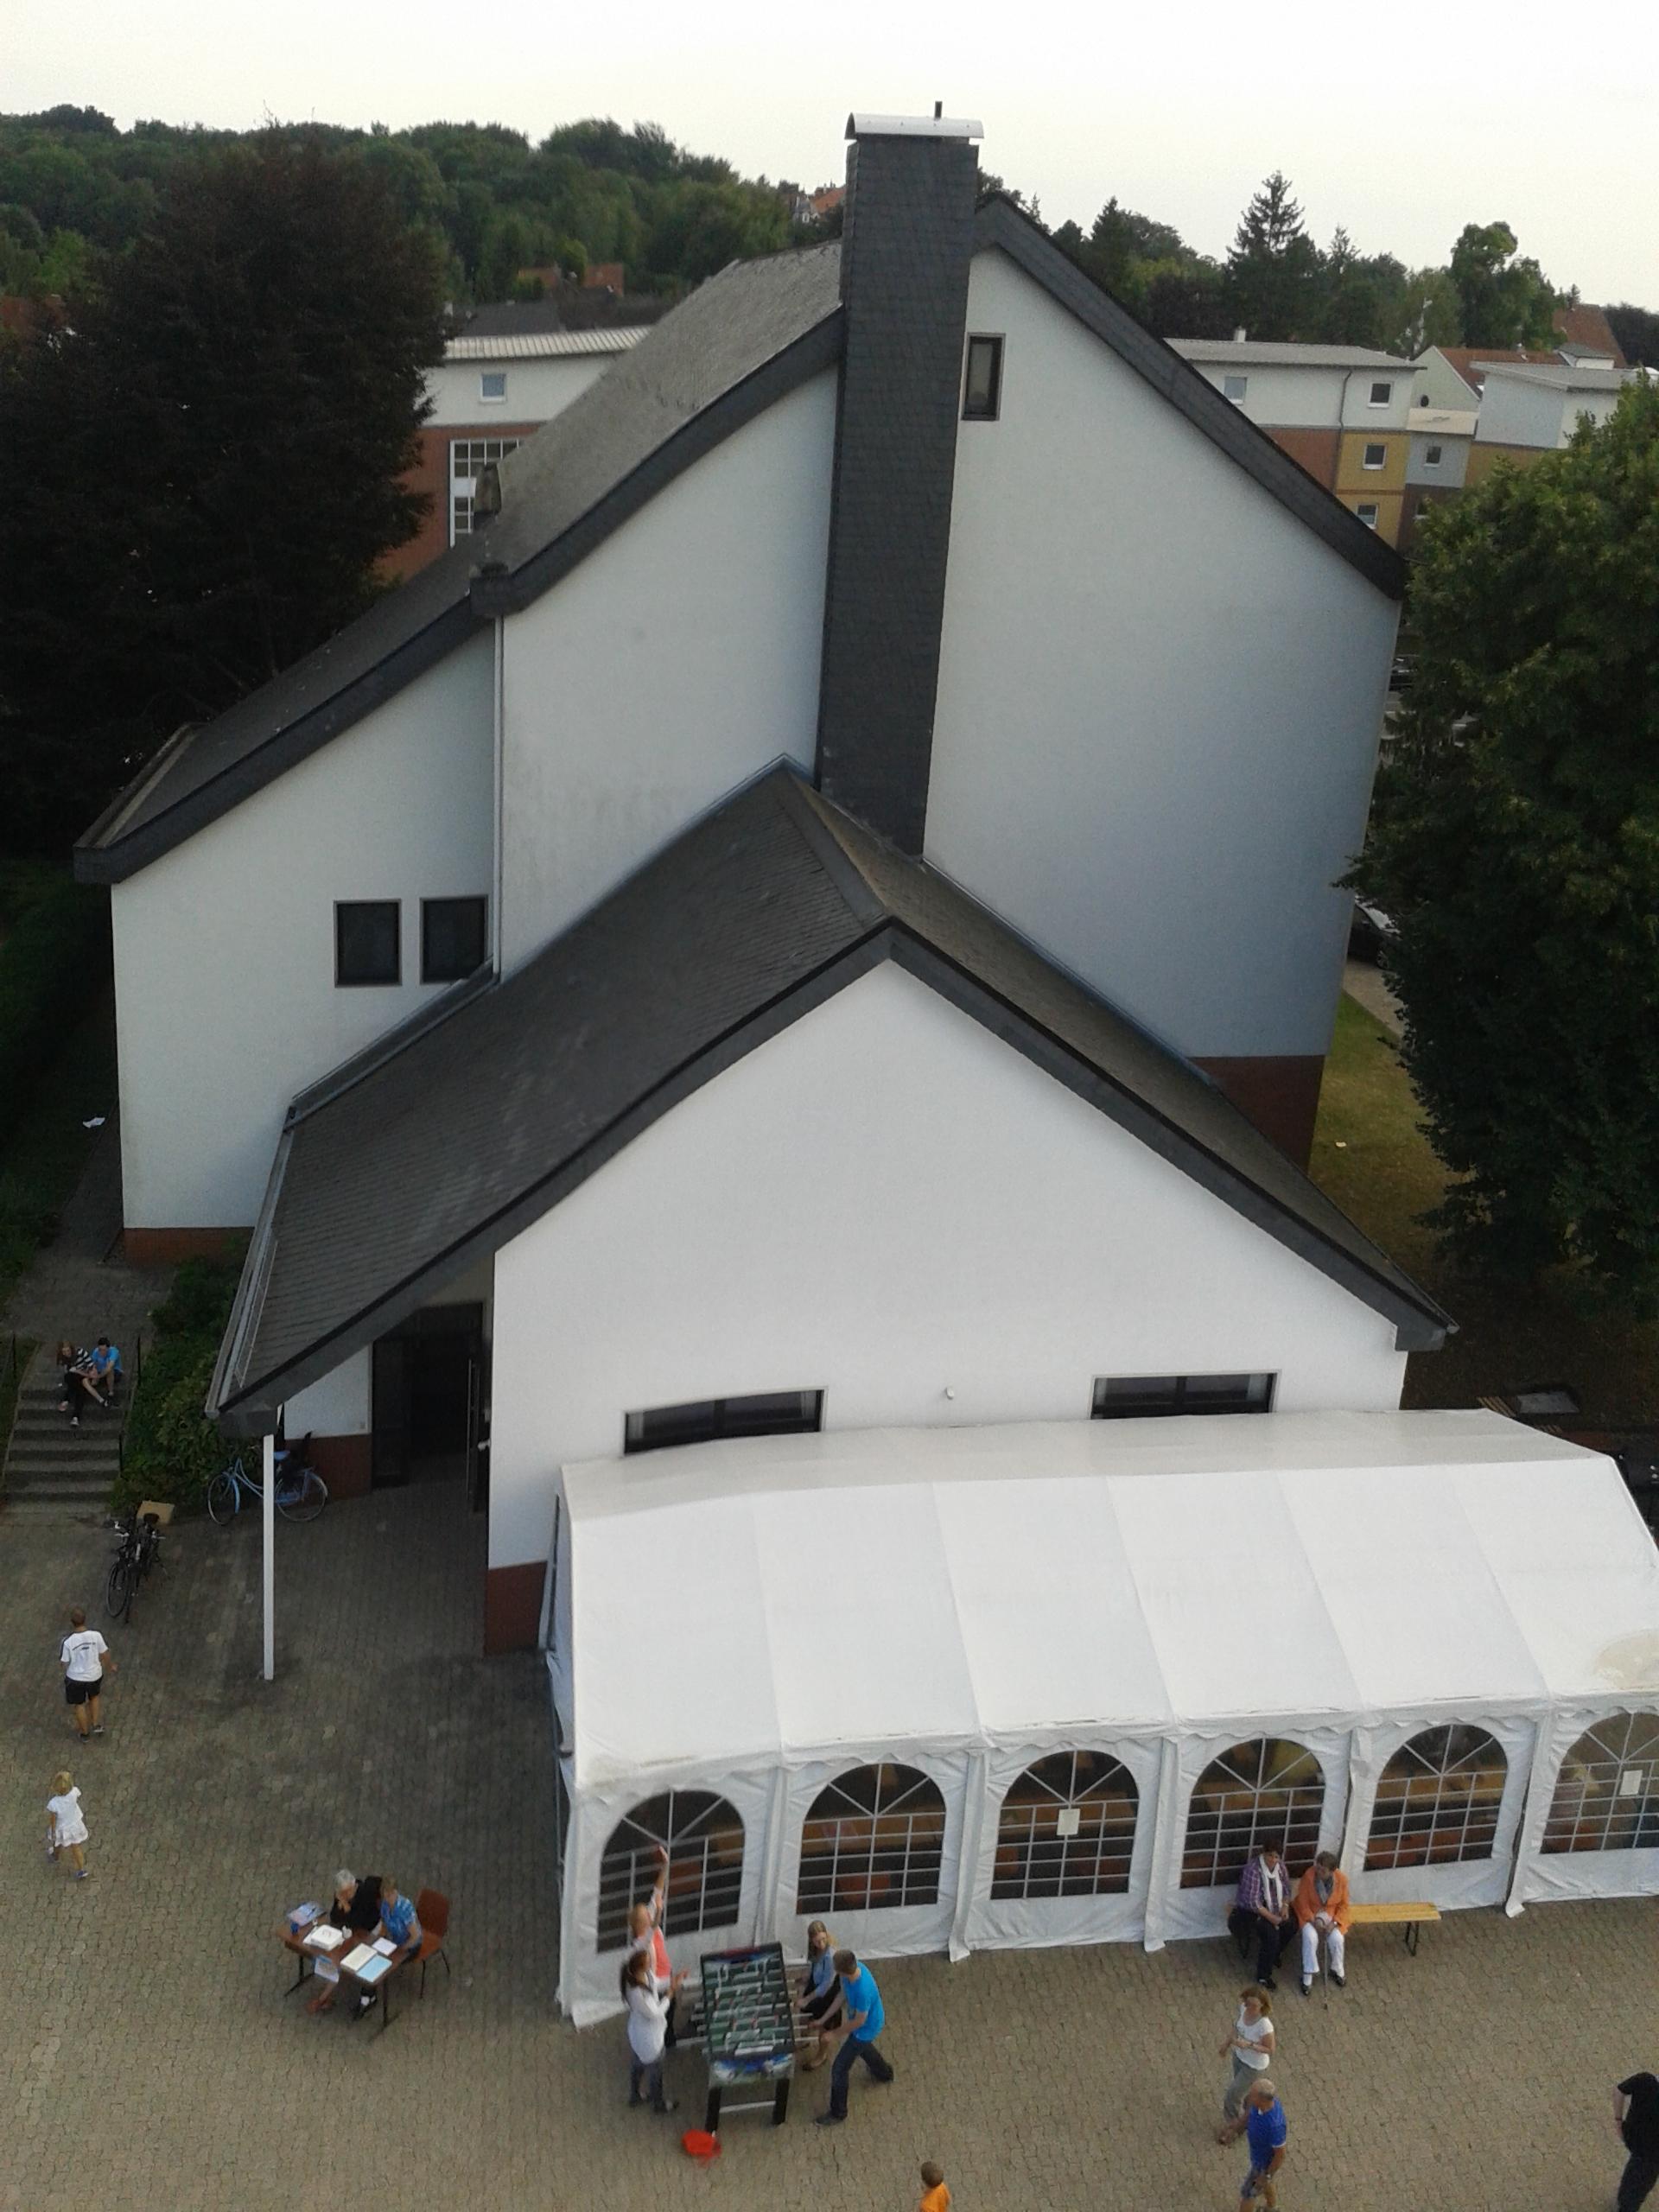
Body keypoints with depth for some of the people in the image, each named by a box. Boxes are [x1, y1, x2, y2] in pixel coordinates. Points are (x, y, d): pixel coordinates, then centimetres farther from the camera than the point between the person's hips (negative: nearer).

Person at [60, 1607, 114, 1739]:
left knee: (79, 1705, 23)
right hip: (94, 1675, 2)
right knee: (94, 1697, 34)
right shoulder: (96, 1635, -21)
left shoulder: (68, 1641, -27)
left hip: (75, 1678, -2)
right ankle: (96, 1725, 37)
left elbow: (63, 1663, -13)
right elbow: (105, 1654, -6)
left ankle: (84, 1733, 41)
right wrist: (110, 1665, 15)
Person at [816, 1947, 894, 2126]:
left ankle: (838, 2114, 25)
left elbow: (859, 2022, -28)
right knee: (862, 2046, 37)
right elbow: (843, 1994, -4)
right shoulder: (853, 1969, -22)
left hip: (866, 2029, -8)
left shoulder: (863, 1991, -44)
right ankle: (884, 2073, 65)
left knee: (839, 2069, 5)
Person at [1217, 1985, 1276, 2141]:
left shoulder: (1265, 2026, -38)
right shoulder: (1244, 2008, -18)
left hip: (1254, 2066, -6)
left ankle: (1232, 2127, 35)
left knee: (1233, 2096, 8)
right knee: (1245, 2091, 28)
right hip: (1239, 2056, 6)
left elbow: (1270, 2049, -24)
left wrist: (1248, 2045, -36)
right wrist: (1228, 2043, 8)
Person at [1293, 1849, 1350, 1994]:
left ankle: (1337, 1970, 7)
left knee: (1337, 1939, -22)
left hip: (1332, 1914, 2)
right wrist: (1314, 1920, -22)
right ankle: (1308, 1976, -14)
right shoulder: (1309, 1876, -23)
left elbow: (1343, 1905, -4)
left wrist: (1334, 1923, -17)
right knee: (1310, 1937, -28)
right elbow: (1302, 1902, -13)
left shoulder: (1342, 1879, -17)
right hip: (1310, 1913, -2)